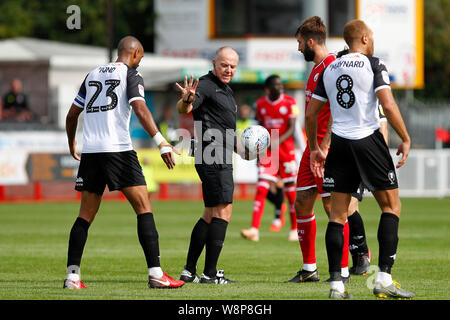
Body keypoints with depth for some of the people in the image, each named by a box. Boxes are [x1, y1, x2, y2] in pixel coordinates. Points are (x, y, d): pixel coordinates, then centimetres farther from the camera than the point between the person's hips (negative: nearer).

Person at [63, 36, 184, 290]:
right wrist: (161, 141, -22)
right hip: (118, 149, -6)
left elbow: (72, 115, 25)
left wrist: (72, 144, 42)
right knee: (144, 207, -3)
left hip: (89, 151, 6)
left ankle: (72, 275, 4)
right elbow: (139, 108, -15)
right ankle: (155, 273, -12)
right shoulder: (131, 74, 2)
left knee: (86, 214, 11)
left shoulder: (93, 75, 20)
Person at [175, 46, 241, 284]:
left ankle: (189, 270, 16)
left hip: (221, 159, 10)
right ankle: (210, 274, -14)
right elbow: (183, 108, -27)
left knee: (210, 215, 12)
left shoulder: (226, 90, 20)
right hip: (212, 156, -10)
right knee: (223, 212, -13)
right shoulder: (205, 85, -10)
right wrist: (186, 100, -47)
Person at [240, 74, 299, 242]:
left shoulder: (289, 102, -5)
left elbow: (291, 129, -12)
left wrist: (278, 141, -26)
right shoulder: (260, 104, 4)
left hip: (286, 149, -2)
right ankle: (254, 230, -16)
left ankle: (294, 229, 20)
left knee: (290, 190, 4)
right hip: (267, 152, 2)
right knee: (261, 189, -9)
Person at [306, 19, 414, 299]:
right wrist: (405, 139, -5)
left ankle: (336, 284, 2)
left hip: (339, 143, 4)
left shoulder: (329, 69, 11)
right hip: (369, 140, -4)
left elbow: (311, 113, 13)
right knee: (391, 206, 6)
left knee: (338, 213, 7)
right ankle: (384, 279, -5)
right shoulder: (374, 65, -4)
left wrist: (315, 149, 23)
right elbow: (388, 105, -15)